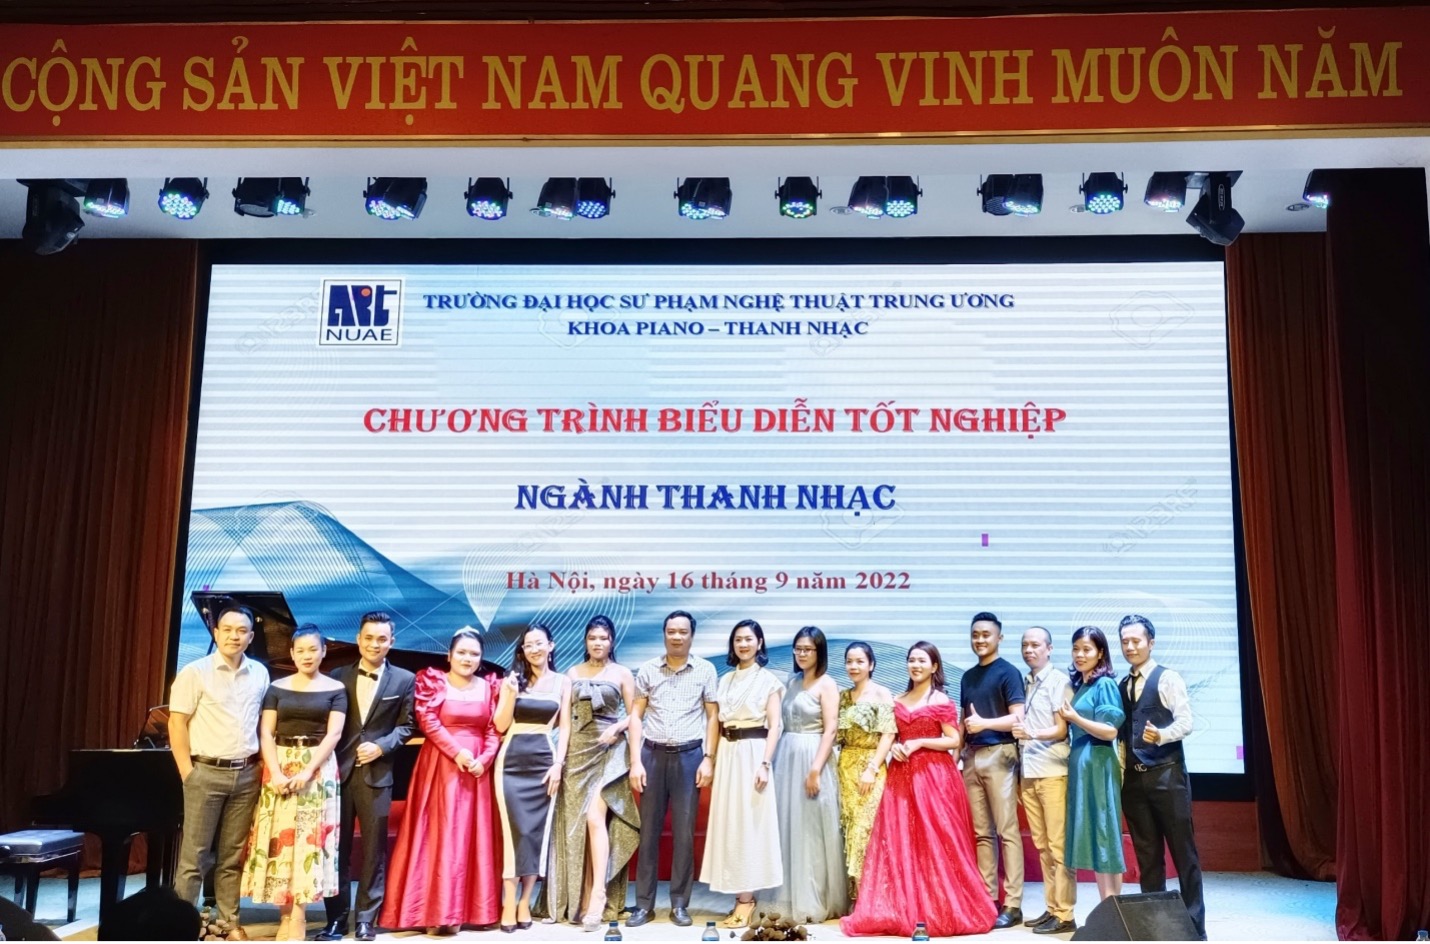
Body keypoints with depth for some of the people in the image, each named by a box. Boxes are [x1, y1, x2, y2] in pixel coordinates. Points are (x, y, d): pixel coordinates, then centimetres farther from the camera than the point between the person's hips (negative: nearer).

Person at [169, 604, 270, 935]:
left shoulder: (260, 674, 7)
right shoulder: (196, 672, -5)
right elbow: (177, 724, -6)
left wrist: (262, 764, 5)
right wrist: (187, 772, -10)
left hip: (246, 774, 4)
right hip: (207, 772, -4)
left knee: (233, 856, 10)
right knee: (194, 854, 0)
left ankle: (230, 922, 18)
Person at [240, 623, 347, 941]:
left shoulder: (335, 689, 1)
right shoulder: (278, 687, 6)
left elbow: (333, 734, -7)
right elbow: (265, 733, 0)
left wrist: (308, 770, -19)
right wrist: (275, 773, -14)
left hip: (318, 768, -2)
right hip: (280, 766, 2)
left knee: (308, 838, -4)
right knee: (279, 837, 0)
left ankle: (298, 917, -1)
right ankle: (285, 913, 8)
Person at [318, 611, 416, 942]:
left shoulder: (404, 680, 5)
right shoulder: (337, 676, 9)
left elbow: (405, 726, 4)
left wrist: (381, 746, -12)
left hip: (377, 773, -1)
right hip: (339, 770, 1)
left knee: (373, 848, 3)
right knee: (337, 847, 5)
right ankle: (336, 917, 14)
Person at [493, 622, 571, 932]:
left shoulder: (562, 682, 7)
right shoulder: (512, 680, 5)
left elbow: (564, 727, 5)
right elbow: (500, 726, 1)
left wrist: (559, 764, -4)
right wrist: (511, 695, -13)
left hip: (544, 762, 1)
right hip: (512, 761, -1)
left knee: (537, 831, 2)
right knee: (515, 830, -5)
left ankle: (525, 902, 11)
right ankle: (509, 903, 0)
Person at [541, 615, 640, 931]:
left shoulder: (622, 673, 3)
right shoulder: (572, 673, 11)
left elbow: (633, 715, 4)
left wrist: (616, 728, -15)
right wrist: (559, 757, 0)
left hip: (609, 752, -3)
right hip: (578, 753, 3)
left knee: (595, 818, -15)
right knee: (577, 822, 3)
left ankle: (598, 895, -13)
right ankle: (577, 897, 11)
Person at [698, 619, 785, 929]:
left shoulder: (768, 680, -1)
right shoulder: (726, 680, 14)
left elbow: (774, 726, -6)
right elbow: (719, 724, 14)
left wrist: (764, 764, -16)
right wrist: (713, 759, 7)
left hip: (753, 753, -6)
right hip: (727, 755, 6)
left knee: (749, 824, -5)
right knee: (729, 823, 5)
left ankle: (746, 899, 0)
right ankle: (742, 897, 12)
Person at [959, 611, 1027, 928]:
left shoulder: (1008, 672, -2)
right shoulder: (968, 677, 18)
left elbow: (1017, 718, -9)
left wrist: (984, 723, -18)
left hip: (999, 755, -6)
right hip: (972, 757, 6)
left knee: (1007, 831, -5)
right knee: (982, 832, 8)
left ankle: (1012, 905, -2)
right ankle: (987, 898, 13)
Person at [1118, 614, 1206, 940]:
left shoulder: (1168, 678, -4)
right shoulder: (1122, 686, 14)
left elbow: (1185, 722, -14)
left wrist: (1161, 735, -31)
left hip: (1167, 775, -6)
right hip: (1134, 778, 6)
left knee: (1183, 850, 0)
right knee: (1147, 854, 10)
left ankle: (1194, 924, 8)